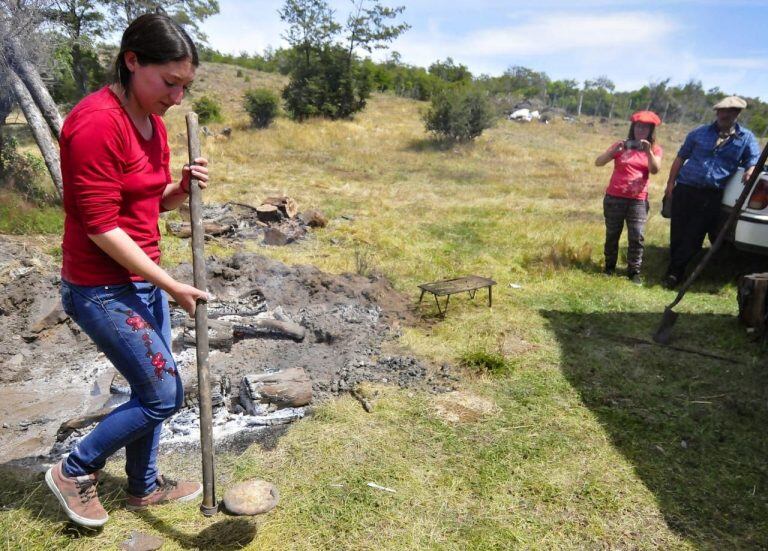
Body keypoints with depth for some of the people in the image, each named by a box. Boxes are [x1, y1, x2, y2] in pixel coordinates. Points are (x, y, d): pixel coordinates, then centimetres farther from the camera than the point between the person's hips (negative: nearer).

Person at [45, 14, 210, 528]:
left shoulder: (153, 122, 6)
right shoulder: (97, 122, -21)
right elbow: (101, 227, -22)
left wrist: (184, 187, -6)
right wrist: (172, 286, -18)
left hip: (144, 279, 9)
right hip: (104, 288, -9)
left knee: (153, 390, 17)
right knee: (164, 395, 0)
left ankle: (144, 486, 39)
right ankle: (75, 471, 24)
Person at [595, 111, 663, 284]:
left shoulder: (655, 149, 7)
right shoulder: (621, 145, 3)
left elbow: (655, 170, -11)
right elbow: (598, 162, -7)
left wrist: (648, 151, -24)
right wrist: (615, 150, -22)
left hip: (638, 200, 1)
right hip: (615, 197, 0)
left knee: (636, 237, -3)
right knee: (612, 235, 6)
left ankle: (634, 271, 5)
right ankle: (609, 267, 20)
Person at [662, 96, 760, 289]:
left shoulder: (746, 138, 9)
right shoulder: (700, 133, 10)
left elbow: (754, 160, 7)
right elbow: (681, 158, 13)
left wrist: (750, 171, -18)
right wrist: (671, 183, 6)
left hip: (712, 197, -1)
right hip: (685, 190, 1)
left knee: (693, 237, -2)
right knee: (677, 234, 2)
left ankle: (674, 272, 6)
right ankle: (674, 271, 14)